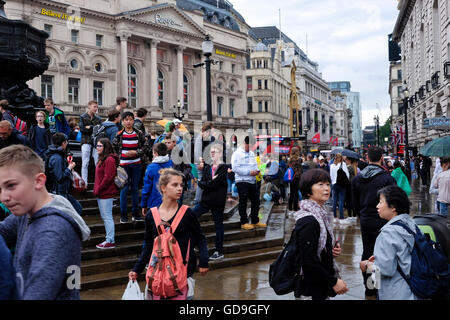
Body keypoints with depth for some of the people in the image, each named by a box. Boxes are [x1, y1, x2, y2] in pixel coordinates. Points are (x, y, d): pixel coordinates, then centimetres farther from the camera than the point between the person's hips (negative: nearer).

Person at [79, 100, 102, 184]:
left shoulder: (98, 118, 14)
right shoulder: (83, 117, 7)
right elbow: (82, 129, -6)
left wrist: (89, 127, -7)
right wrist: (94, 129, -7)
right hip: (86, 142, -2)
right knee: (85, 164, -2)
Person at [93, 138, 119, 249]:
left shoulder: (109, 160, -16)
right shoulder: (102, 159, 17)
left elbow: (108, 178, -20)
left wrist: (98, 190, -14)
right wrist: (96, 190, 15)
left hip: (106, 194, -11)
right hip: (101, 194, 11)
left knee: (107, 217, -6)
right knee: (104, 217, 15)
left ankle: (110, 241, 0)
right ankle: (109, 239, 22)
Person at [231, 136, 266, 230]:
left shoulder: (251, 153, 16)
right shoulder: (237, 153, -8)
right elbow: (235, 168, -17)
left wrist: (256, 170, -1)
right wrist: (249, 172, -20)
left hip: (252, 181, 8)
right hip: (242, 181, -7)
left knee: (256, 201, 11)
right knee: (243, 202, -1)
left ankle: (255, 221, 22)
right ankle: (244, 222, 7)